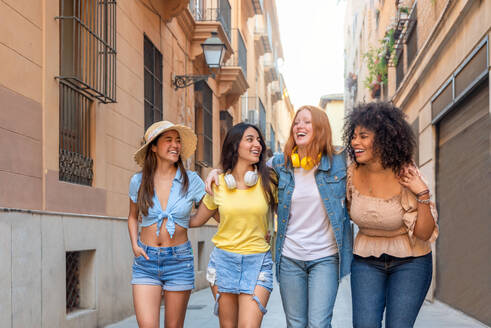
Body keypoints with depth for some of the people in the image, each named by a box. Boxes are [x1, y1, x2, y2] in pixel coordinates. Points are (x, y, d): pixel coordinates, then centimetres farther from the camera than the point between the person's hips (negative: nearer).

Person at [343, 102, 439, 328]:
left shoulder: (406, 176, -17)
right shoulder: (353, 173, -6)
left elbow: (424, 233, -17)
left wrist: (423, 194, -26)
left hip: (409, 262, -3)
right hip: (366, 261, 3)